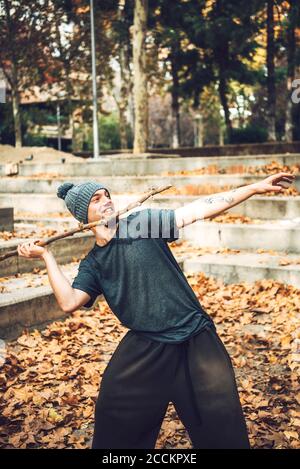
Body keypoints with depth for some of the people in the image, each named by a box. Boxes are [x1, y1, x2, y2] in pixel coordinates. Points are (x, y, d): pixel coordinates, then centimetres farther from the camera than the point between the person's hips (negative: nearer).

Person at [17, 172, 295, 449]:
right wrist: (46, 256, -6)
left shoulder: (142, 222, -1)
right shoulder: (92, 264, 6)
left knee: (222, 430, 0)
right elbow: (69, 302, -9)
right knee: (114, 413, 11)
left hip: (196, 339, -2)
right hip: (144, 347, 2)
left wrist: (255, 188, -11)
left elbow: (200, 210, -6)